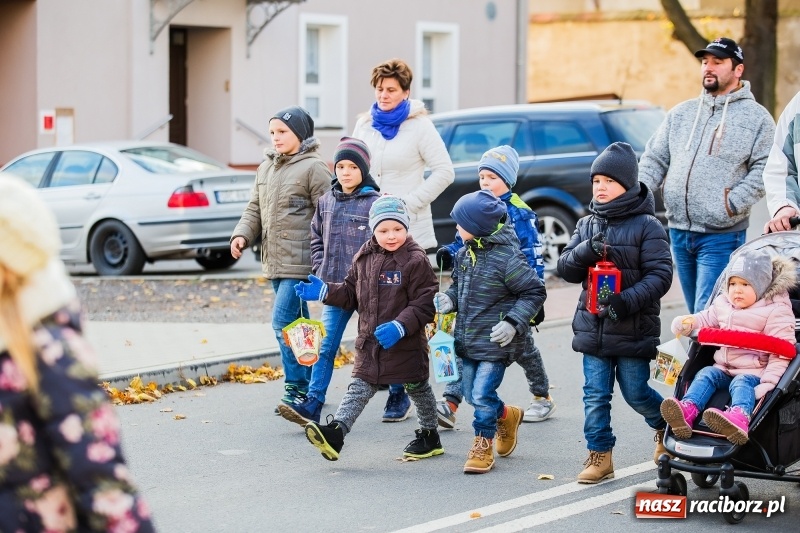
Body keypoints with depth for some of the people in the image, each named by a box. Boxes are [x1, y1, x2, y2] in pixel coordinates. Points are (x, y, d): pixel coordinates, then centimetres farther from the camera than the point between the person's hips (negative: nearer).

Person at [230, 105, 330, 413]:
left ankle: (297, 389, -7)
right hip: (274, 261, 8)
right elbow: (255, 208, 19)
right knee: (297, 325, 12)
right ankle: (310, 386, 19)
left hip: (299, 261, -8)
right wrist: (242, 235, 1)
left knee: (284, 322, -13)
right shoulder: (266, 167, 15)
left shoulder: (313, 168, -9)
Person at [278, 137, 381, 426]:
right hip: (334, 288, 4)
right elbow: (317, 239, 17)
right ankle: (311, 405, -5)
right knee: (325, 346, -1)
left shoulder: (374, 203, -9)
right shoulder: (326, 201, 8)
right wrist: (320, 272, 7)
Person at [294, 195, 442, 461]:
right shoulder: (364, 258, 3)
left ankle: (429, 436, 29)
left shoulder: (416, 260, -15)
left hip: (405, 342, -5)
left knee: (417, 387, 12)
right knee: (359, 387, -1)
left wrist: (400, 326, -29)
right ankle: (335, 432, -13)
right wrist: (325, 292, -2)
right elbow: (351, 293, 13)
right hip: (369, 340, 5)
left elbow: (424, 305, -18)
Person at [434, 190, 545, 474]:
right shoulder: (464, 254, 3)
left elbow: (534, 292, -12)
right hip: (468, 340, 8)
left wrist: (513, 322, -21)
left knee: (482, 394, -9)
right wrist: (449, 299, -3)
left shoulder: (507, 258, -19)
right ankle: (507, 416, 42)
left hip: (496, 342, -8)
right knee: (471, 395, 14)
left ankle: (483, 447, 9)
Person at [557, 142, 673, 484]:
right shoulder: (587, 225, 10)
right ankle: (600, 455, 10)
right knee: (595, 394, 3)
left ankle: (667, 425, 33)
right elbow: (566, 269, 4)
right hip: (593, 327, 5)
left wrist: (628, 301, -24)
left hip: (633, 328, -5)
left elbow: (660, 274, -12)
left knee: (636, 393, 5)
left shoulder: (646, 225, -7)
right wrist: (587, 250, -16)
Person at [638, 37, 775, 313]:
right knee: (694, 312, 12)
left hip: (722, 236, -6)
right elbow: (654, 158, 16)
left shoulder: (756, 117, 0)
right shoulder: (681, 113, 15)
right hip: (679, 231, 6)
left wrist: (732, 204, -16)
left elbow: (764, 170, -6)